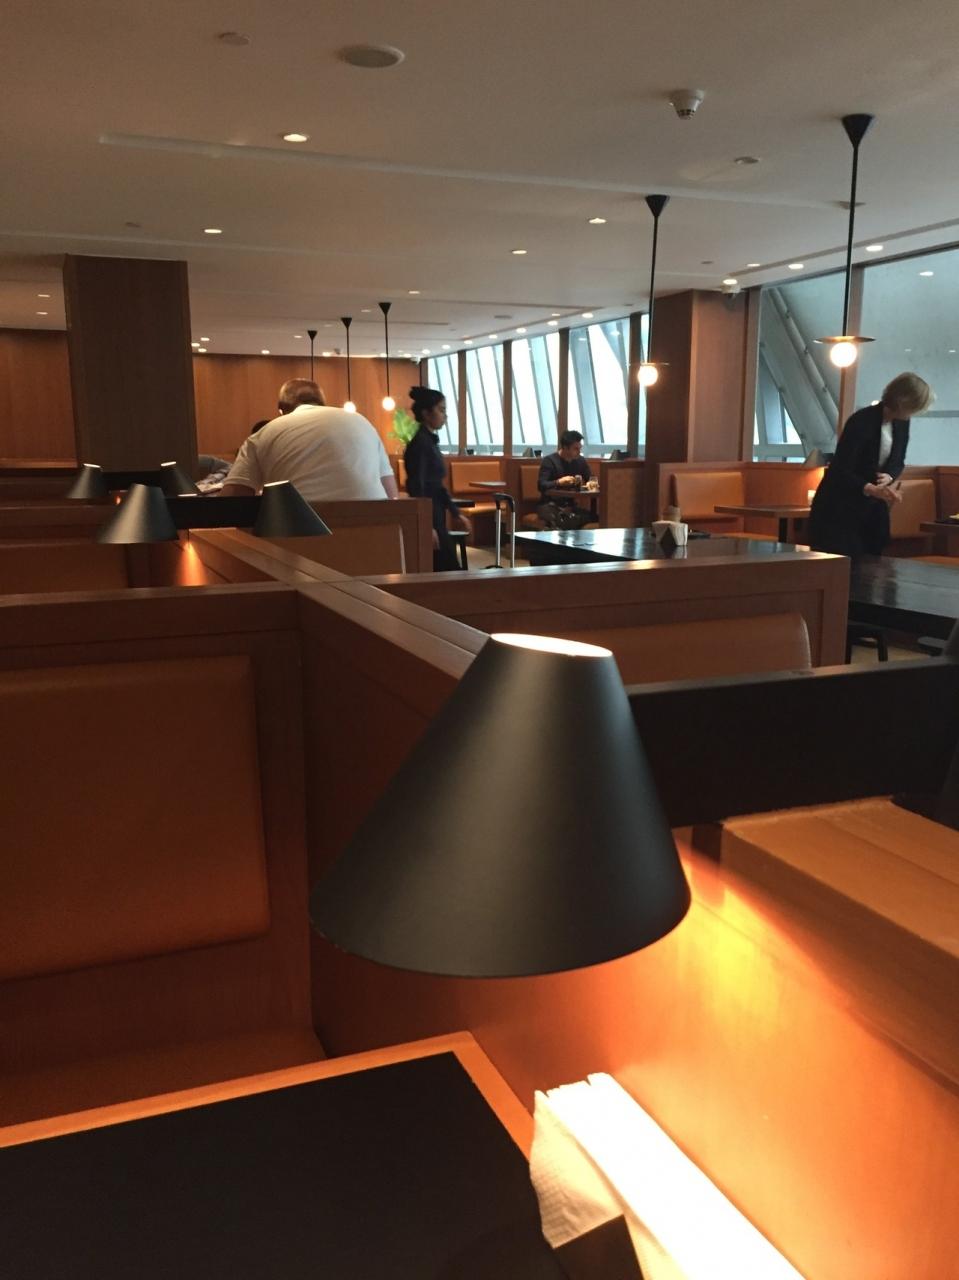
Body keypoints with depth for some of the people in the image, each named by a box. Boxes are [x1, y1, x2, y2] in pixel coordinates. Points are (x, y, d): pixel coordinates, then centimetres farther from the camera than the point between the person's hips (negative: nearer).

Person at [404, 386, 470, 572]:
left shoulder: (430, 441, 14)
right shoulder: (420, 443, -14)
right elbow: (417, 488, -20)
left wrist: (455, 513, 22)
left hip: (435, 515, 10)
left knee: (439, 572, 10)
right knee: (448, 570, -6)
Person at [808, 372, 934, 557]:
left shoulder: (901, 423, 1)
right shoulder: (861, 422, -21)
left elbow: (898, 461, 12)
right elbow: (841, 471, -24)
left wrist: (889, 477, -12)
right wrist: (872, 490, -38)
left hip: (872, 508, 7)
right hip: (839, 508, -7)